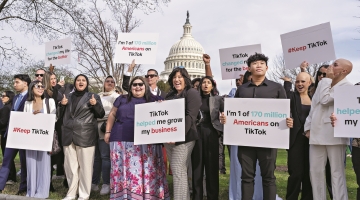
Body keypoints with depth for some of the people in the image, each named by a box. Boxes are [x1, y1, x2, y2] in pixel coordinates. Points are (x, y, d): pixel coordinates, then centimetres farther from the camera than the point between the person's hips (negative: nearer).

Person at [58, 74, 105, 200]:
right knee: (70, 166, 10)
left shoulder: (93, 97, 3)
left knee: (85, 167, 0)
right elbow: (61, 115, 18)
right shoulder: (68, 97, 15)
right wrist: (62, 105, -2)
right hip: (69, 136, 4)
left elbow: (101, 115, 1)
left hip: (85, 136, -4)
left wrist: (95, 104, -17)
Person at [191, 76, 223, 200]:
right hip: (197, 132, 1)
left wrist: (222, 128, -3)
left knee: (212, 165, 4)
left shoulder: (218, 99, 5)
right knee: (197, 165, 5)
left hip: (211, 133, -1)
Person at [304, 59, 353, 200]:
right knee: (315, 171, 9)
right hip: (317, 133, 6)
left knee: (337, 172, 2)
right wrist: (308, 127, 10)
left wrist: (328, 78, -8)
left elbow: (325, 100, -18)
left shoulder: (347, 87, -5)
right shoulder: (323, 84, 17)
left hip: (334, 135, -6)